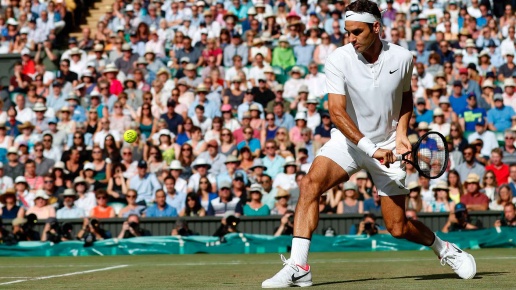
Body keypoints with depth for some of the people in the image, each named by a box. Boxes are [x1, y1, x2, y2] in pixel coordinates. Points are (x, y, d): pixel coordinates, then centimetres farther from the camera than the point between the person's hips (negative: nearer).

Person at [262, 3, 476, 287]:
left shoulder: (402, 58, -8)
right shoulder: (338, 59, -16)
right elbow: (337, 111, -23)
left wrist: (401, 132, -5)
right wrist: (371, 148, -32)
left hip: (388, 147, 0)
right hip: (349, 141, 0)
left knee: (398, 228, -1)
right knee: (310, 184, -27)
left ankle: (444, 248, 30)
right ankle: (298, 267, -26)